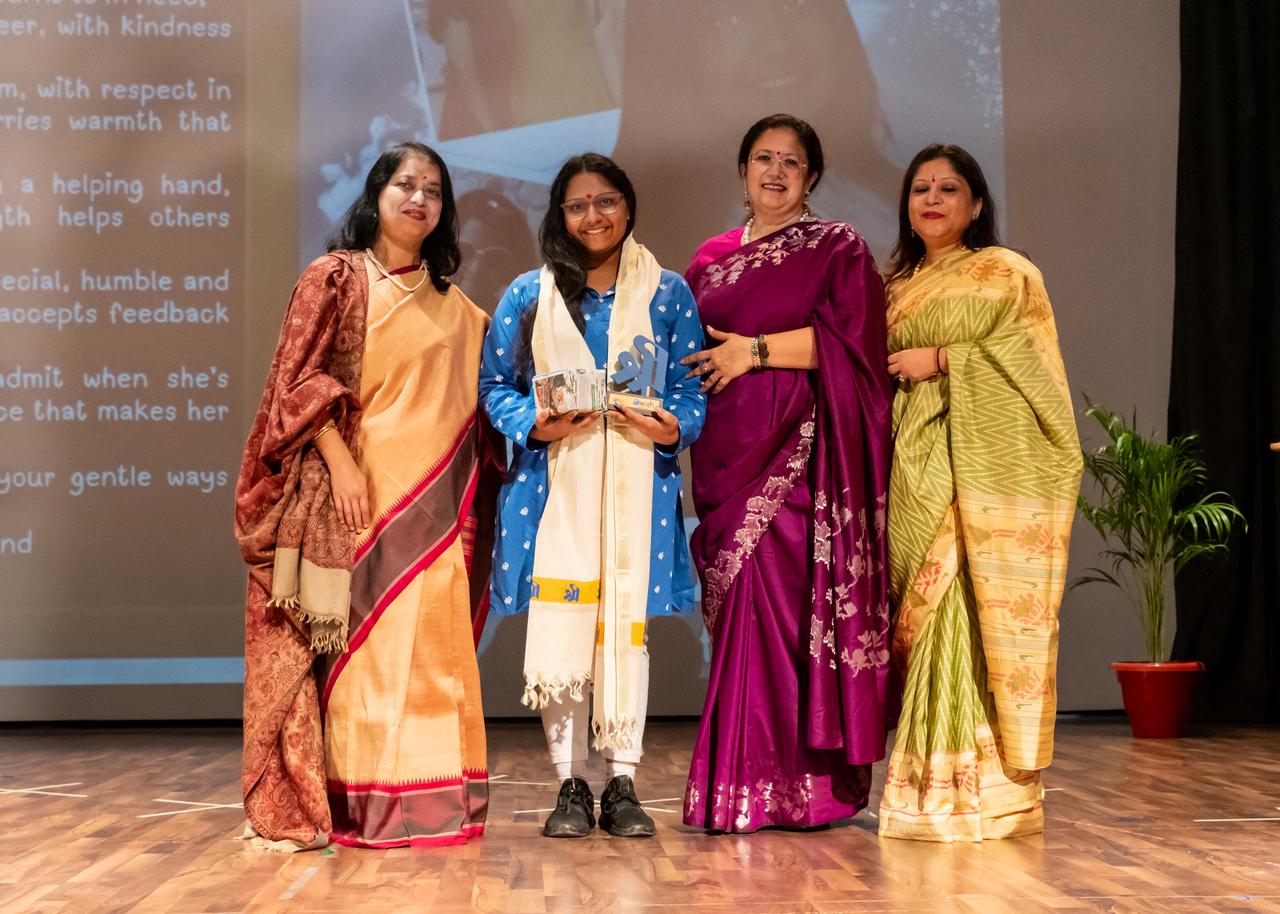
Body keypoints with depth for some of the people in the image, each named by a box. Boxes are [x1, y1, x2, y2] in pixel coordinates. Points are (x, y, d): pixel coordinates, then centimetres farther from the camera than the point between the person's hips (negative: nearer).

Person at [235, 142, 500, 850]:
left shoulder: (452, 306, 16)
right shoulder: (336, 277, 2)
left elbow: (471, 402, 20)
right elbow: (300, 380, -6)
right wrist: (341, 463, -15)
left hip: (432, 498, 5)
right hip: (357, 489, -4)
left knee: (430, 644, 2)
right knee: (356, 640, -4)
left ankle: (426, 801, 9)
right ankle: (349, 805, 1)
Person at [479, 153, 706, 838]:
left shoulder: (667, 293, 8)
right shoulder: (528, 295, 8)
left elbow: (693, 389, 8)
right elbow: (495, 384, 9)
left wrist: (671, 428, -13)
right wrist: (536, 424, -10)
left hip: (636, 486, 0)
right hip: (552, 485, 0)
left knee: (626, 627, 1)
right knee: (558, 629, -5)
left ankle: (622, 786, 9)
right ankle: (570, 786, 7)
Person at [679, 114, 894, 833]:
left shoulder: (838, 248, 6)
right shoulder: (711, 258, 20)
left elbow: (852, 336, -7)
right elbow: (687, 353, 23)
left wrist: (757, 350, -9)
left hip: (801, 450, -4)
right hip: (729, 449, 4)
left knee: (781, 593, -13)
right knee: (737, 601, 0)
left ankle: (794, 786, -8)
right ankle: (736, 783, 4)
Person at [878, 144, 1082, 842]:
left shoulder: (1007, 273, 6)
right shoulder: (897, 288, 22)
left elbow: (1028, 360, -5)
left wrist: (940, 360, -8)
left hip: (988, 468, -5)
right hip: (919, 473, 5)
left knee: (982, 616, -10)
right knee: (932, 619, -2)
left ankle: (987, 789, -8)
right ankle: (935, 784, 0)